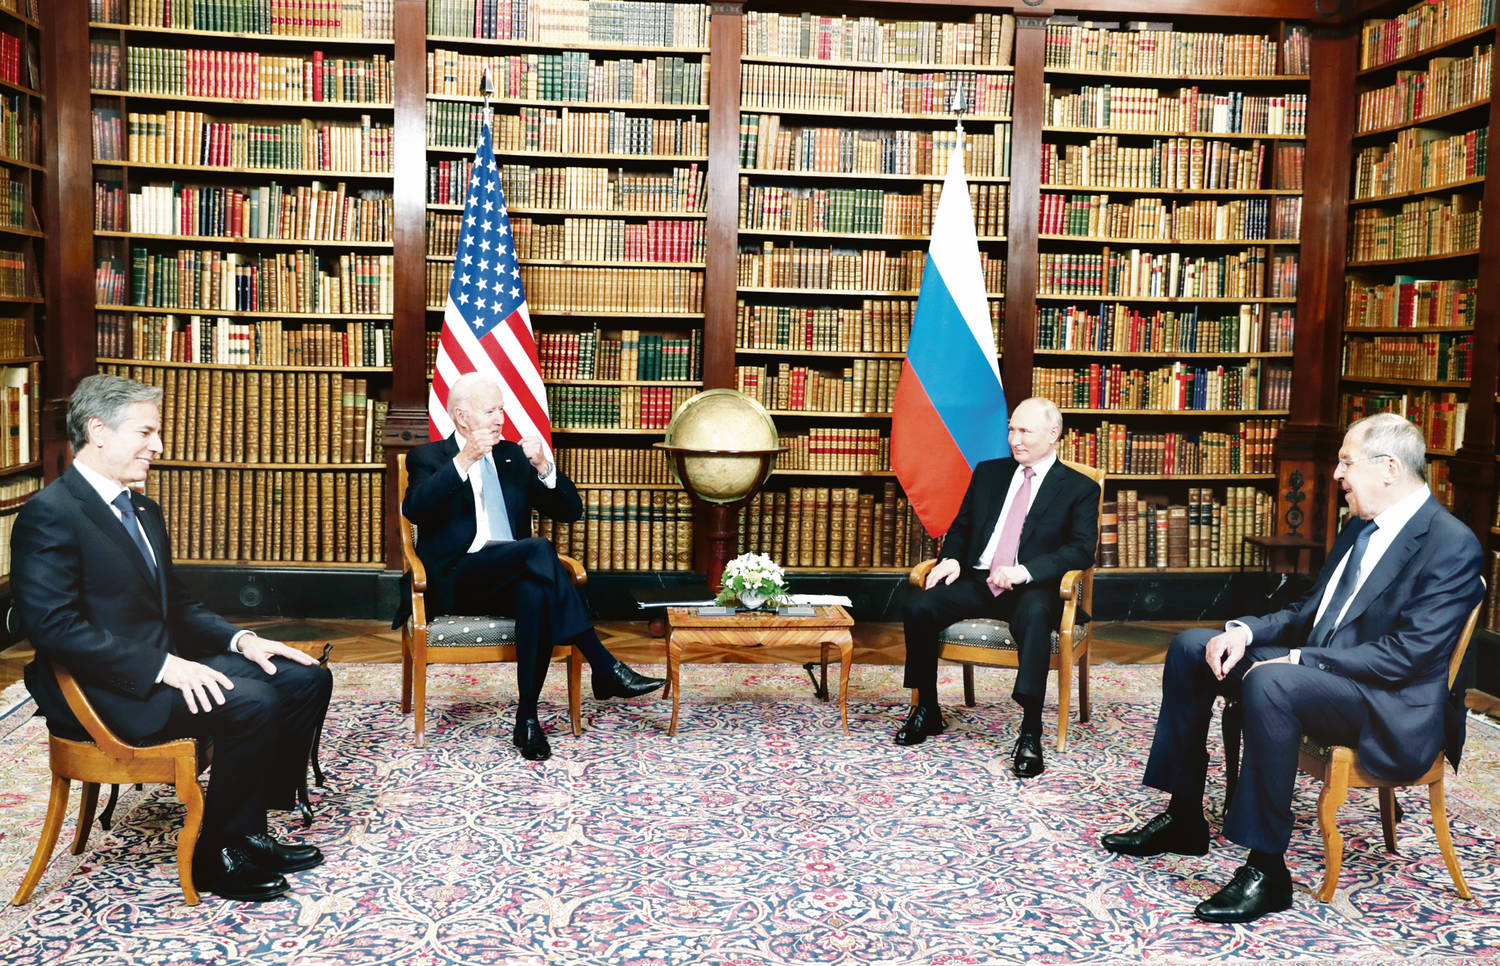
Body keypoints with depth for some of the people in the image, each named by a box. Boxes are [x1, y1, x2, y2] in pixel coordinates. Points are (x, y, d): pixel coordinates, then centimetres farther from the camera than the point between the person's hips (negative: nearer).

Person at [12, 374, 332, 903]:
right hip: (102, 691, -10)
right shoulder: (50, 513, -13)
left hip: (165, 666, 10)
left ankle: (249, 833, 3)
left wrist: (240, 639, 1)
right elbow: (54, 626, -23)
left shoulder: (144, 511, 17)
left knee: (306, 679, -1)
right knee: (252, 703, -28)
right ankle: (215, 858, -9)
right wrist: (161, 666, -27)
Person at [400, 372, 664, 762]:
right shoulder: (428, 457, 9)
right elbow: (414, 509, -14)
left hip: (511, 578, 4)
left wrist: (542, 467, -4)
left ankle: (527, 718, -34)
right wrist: (463, 461, -21)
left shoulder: (513, 456, 21)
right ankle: (604, 668, -35)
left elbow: (570, 510, 14)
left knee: (537, 592, -35)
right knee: (539, 549, -33)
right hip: (456, 579, -4)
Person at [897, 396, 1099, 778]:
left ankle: (1030, 733, -37)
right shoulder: (988, 473, 19)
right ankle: (926, 710, -6)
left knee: (1035, 616, -40)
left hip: (1030, 589, -4)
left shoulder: (1079, 489, 5)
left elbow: (1081, 549, -7)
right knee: (918, 608, -24)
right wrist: (951, 559, -3)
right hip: (977, 581, 4)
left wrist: (1025, 571, -22)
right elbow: (960, 527, 21)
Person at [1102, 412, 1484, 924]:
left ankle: (1266, 869, -26)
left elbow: (1406, 655, -24)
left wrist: (1298, 660, -23)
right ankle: (1184, 818, 8)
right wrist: (1245, 631, -2)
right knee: (1191, 646, 3)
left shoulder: (1452, 545, -16)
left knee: (1269, 683, -37)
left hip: (1394, 711, -10)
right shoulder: (1363, 526, 13)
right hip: (1318, 668, 10)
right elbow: (1310, 612, 17)